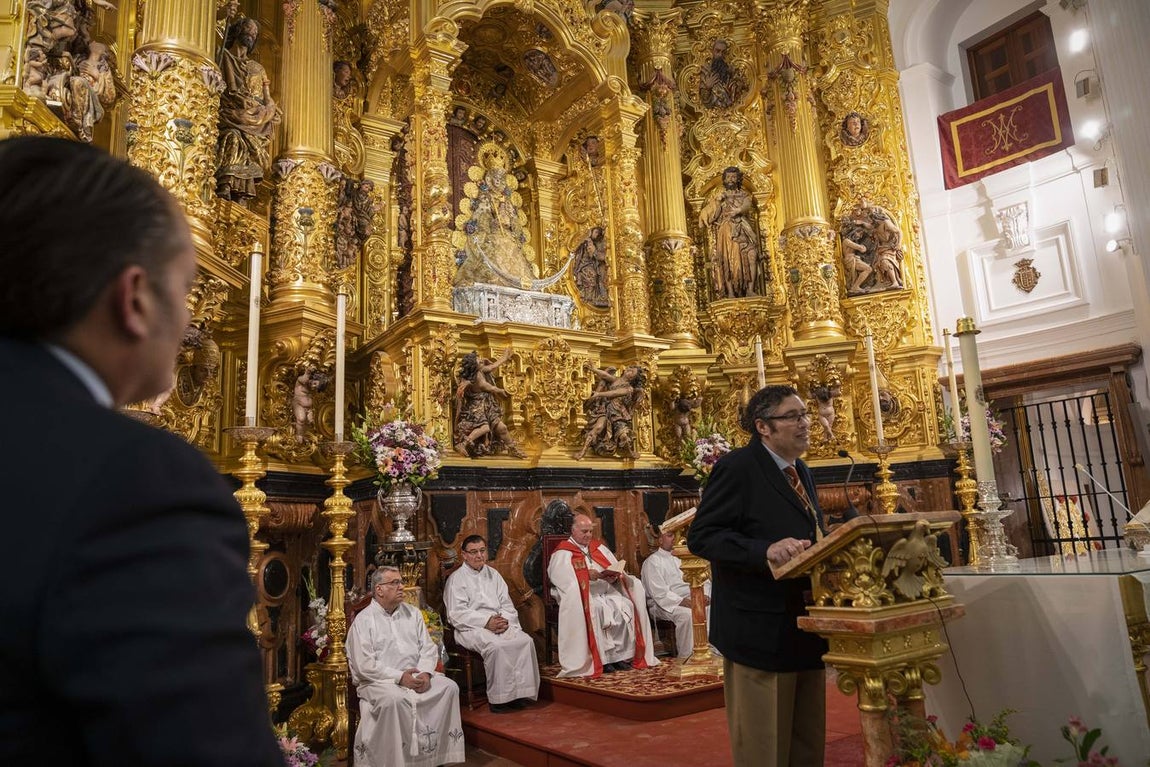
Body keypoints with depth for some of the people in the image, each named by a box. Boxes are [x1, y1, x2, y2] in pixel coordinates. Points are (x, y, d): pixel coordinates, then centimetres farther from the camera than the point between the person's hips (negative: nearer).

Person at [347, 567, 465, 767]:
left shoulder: (413, 613, 13)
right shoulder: (363, 621, -3)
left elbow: (428, 648, 10)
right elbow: (365, 665, -12)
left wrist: (425, 673, -11)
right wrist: (399, 677, -19)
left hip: (416, 676, 5)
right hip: (379, 681, -5)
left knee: (449, 687, -17)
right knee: (395, 699, -36)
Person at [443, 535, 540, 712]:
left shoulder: (493, 574, 17)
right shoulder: (456, 578, 0)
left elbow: (507, 604, 15)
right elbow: (457, 614, -9)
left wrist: (504, 620, -8)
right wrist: (486, 622, -18)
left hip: (501, 624, 5)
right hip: (472, 628, -5)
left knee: (526, 641, -22)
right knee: (496, 646, -34)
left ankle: (521, 692, -15)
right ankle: (499, 697, -21)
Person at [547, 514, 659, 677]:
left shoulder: (599, 548, 22)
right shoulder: (563, 553, 5)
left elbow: (616, 569, 16)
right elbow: (562, 579, -12)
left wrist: (614, 575, -7)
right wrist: (587, 575, -20)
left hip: (607, 592, 5)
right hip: (584, 596, -5)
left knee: (626, 607, -21)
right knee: (597, 610, -35)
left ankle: (621, 655, -15)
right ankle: (601, 658, -25)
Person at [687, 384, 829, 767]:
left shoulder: (801, 472, 14)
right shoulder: (737, 467, -13)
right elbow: (701, 536, -18)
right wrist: (766, 550, -30)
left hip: (806, 629, 8)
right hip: (761, 630, -8)